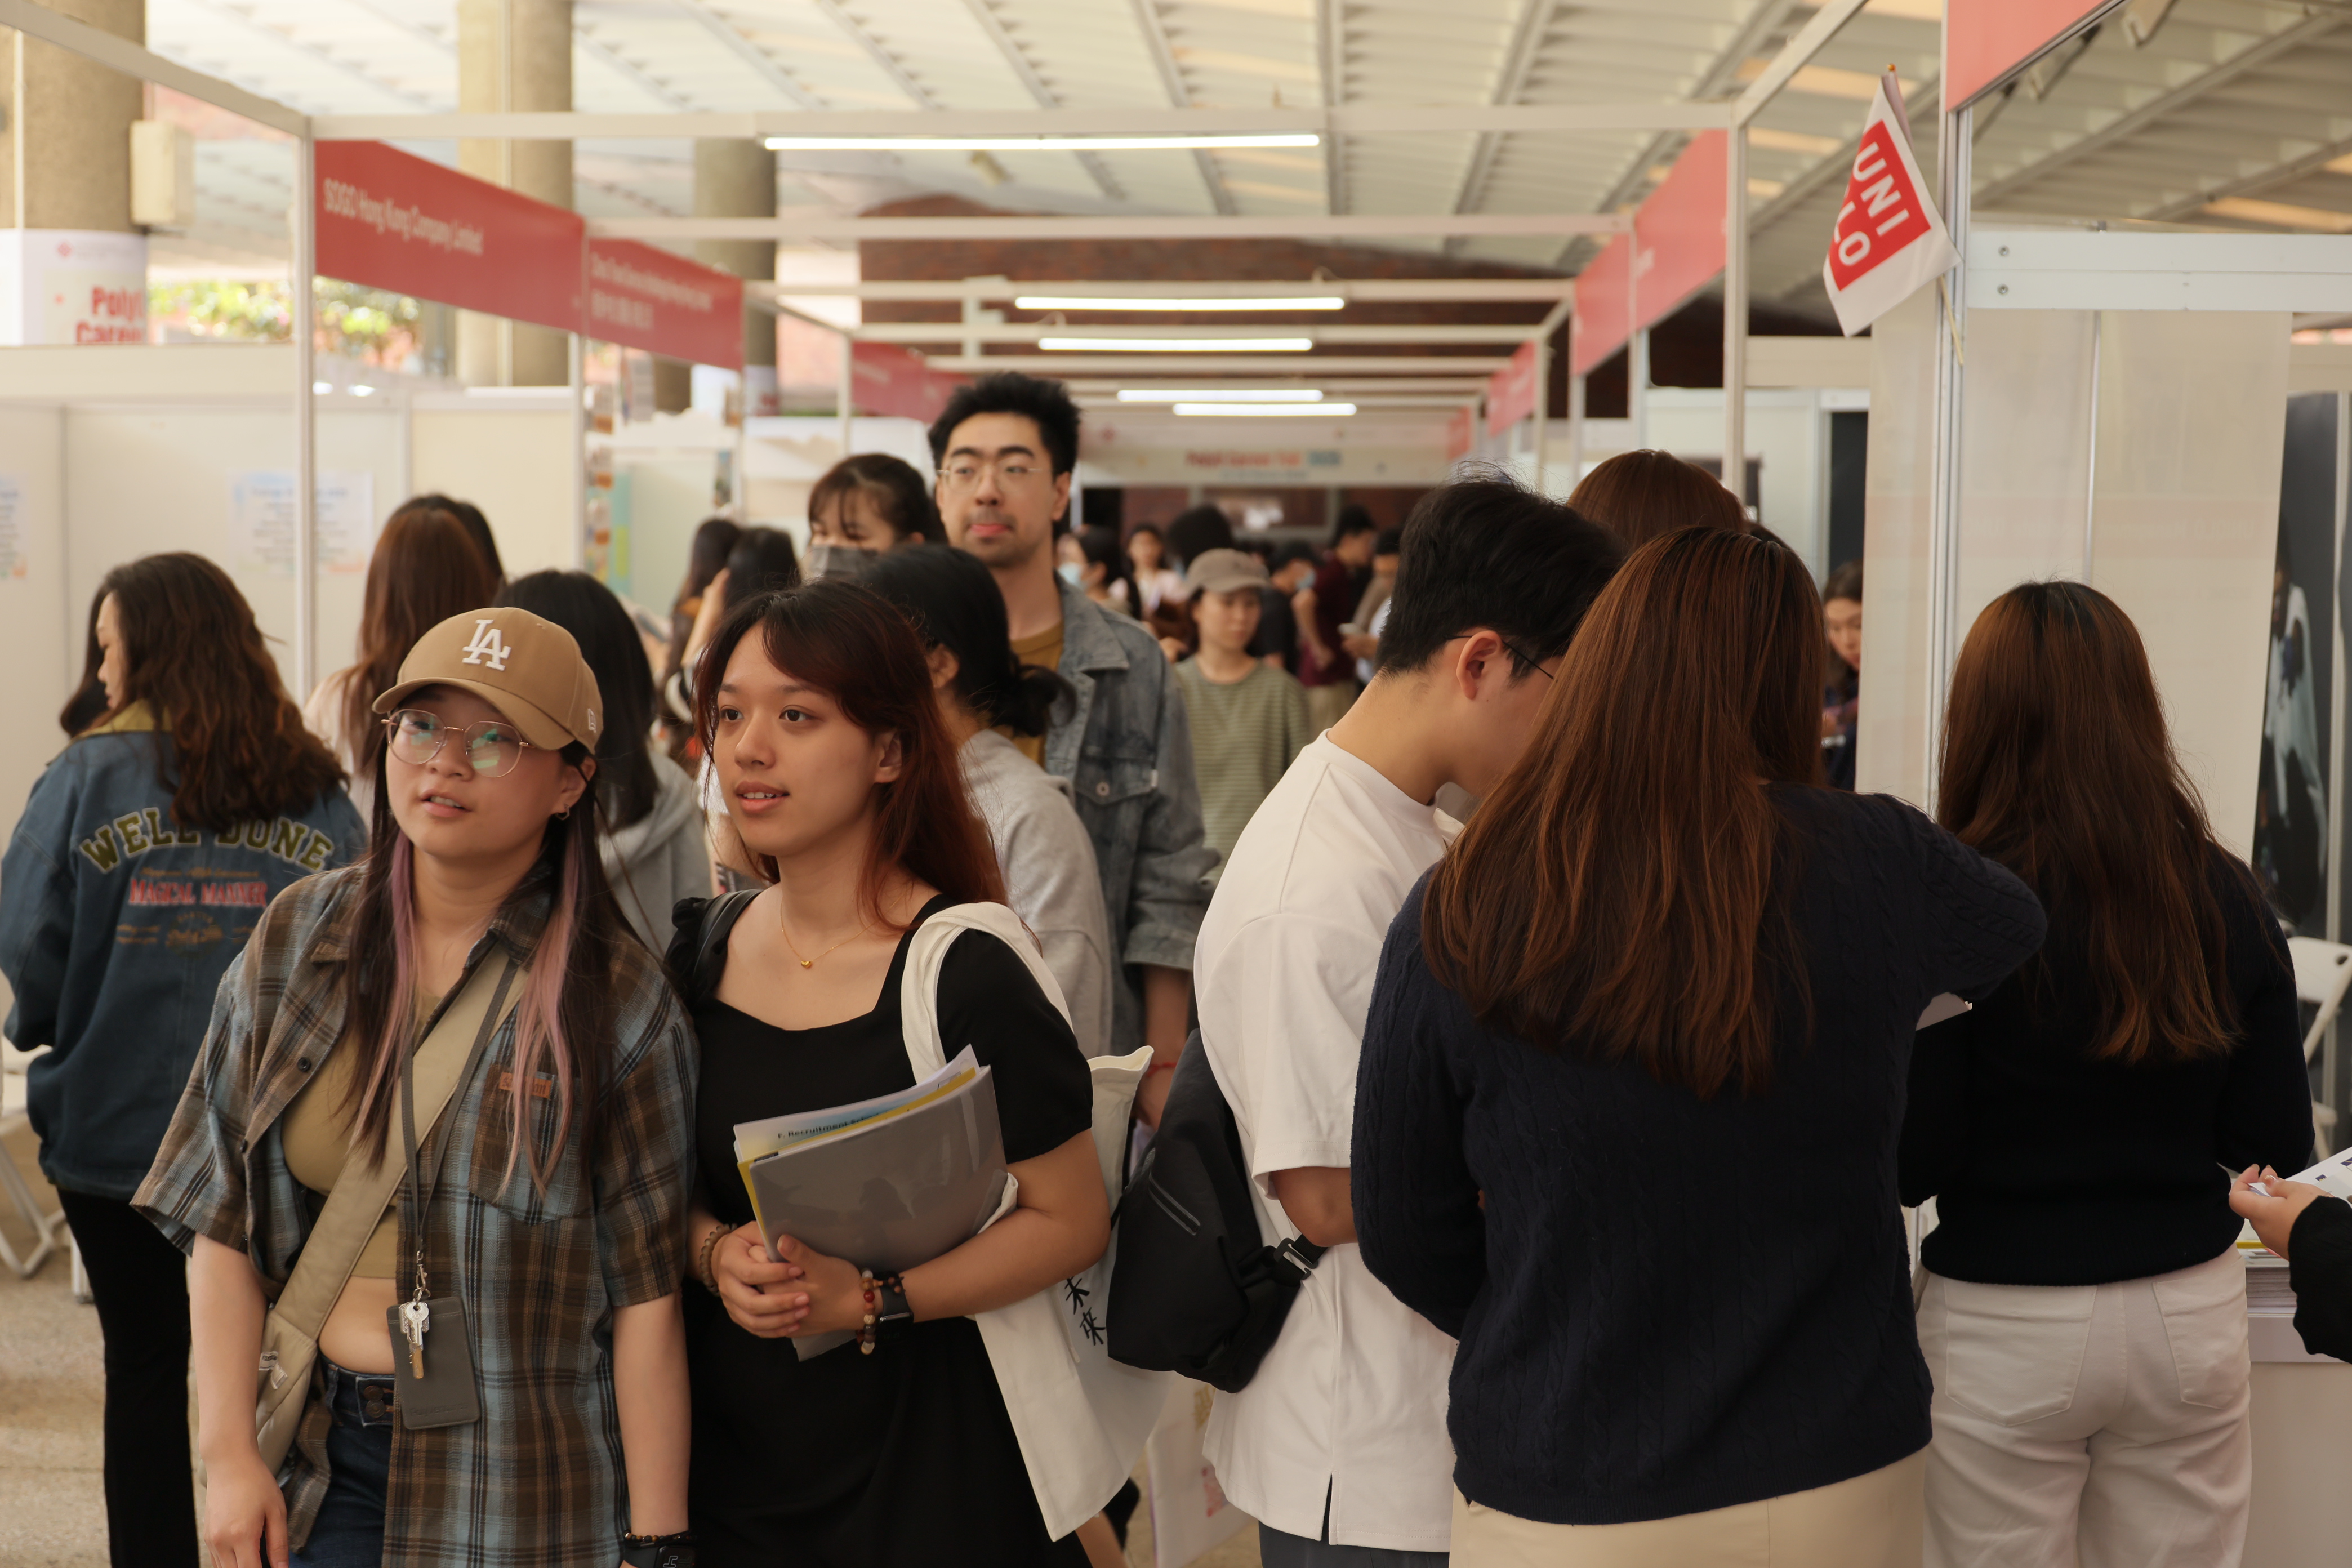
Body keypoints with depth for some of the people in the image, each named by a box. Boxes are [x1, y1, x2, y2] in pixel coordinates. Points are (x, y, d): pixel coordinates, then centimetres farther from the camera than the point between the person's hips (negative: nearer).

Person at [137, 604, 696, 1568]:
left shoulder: (615, 999, -8)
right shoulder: (299, 940, 2)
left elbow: (646, 1291, -10)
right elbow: (223, 1220, 4)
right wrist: (229, 1453, -2)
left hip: (522, 1486, -3)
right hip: (321, 1457, 3)